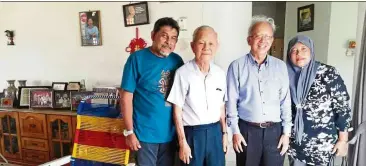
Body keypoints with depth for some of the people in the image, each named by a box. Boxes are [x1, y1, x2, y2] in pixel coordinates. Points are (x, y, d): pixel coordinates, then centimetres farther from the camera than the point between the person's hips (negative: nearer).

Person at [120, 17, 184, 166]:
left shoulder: (177, 60, 1)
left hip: (171, 132, 5)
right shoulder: (137, 58, -12)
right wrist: (129, 132, -11)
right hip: (146, 133, -4)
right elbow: (126, 96, -11)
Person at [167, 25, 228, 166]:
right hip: (192, 133, -4)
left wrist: (224, 132, 12)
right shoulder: (183, 73, -14)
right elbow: (177, 110, -11)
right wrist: (182, 142, -11)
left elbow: (221, 106, 10)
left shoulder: (220, 73, 1)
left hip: (215, 131, 5)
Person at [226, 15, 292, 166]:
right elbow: (231, 101, -3)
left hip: (274, 130, 2)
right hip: (247, 130, -2)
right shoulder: (237, 66, -4)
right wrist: (235, 131, -5)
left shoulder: (280, 66, 4)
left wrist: (286, 132, 3)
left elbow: (285, 101, 6)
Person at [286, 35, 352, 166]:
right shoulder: (288, 76, -2)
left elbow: (343, 107, -9)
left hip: (322, 142, -3)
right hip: (295, 139, 3)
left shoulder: (329, 73, -13)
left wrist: (343, 140, -7)